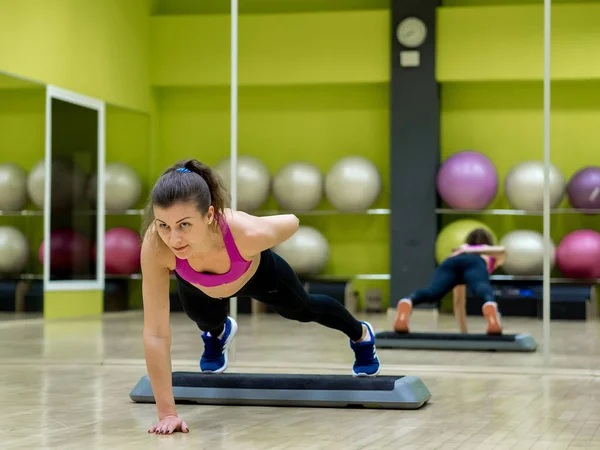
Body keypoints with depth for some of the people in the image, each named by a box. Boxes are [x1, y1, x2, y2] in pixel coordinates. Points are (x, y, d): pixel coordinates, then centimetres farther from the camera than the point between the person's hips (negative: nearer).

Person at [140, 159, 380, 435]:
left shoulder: (247, 232, -48)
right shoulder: (155, 245, -46)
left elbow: (291, 223, -22)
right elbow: (156, 333, -41)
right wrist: (167, 413, -43)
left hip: (257, 274, 0)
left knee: (304, 309, 27)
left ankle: (361, 335, 60)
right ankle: (218, 334, 65)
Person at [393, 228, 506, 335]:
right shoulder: (493, 255, 44)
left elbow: (458, 301, 51)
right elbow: (502, 250, 14)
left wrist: (463, 332, 53)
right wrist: (473, 251, 11)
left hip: (449, 264, 2)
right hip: (474, 264, -2)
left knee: (432, 293, -29)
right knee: (482, 288, -34)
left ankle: (407, 303, -63)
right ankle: (490, 306, -71)